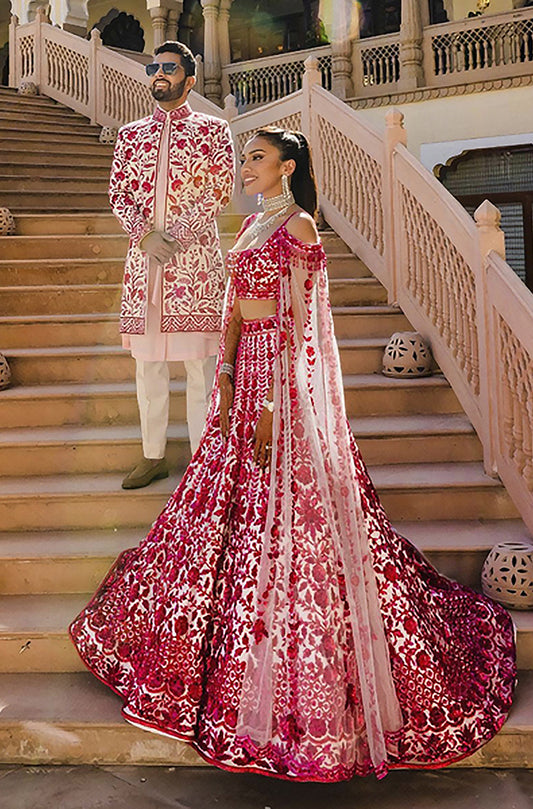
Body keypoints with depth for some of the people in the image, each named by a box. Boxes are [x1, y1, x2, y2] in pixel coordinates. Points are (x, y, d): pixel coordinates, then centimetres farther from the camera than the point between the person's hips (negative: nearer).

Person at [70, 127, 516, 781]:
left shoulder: (298, 227, -10)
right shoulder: (253, 224, 15)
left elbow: (297, 324, -16)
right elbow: (235, 306, 13)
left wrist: (273, 407, -18)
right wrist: (225, 375, 2)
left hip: (288, 381, -8)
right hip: (246, 368, 8)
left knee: (286, 513, -3)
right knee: (232, 501, 16)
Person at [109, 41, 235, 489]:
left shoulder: (212, 129, 5)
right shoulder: (131, 134, 16)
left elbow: (221, 191, -5)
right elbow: (119, 194, 9)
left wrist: (176, 236, -13)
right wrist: (145, 234, -9)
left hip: (194, 255, -4)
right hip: (143, 255, 4)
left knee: (199, 360, -2)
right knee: (147, 361, 7)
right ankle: (153, 456, 19)